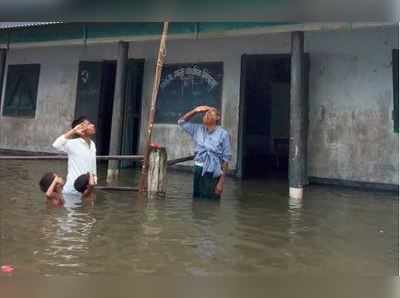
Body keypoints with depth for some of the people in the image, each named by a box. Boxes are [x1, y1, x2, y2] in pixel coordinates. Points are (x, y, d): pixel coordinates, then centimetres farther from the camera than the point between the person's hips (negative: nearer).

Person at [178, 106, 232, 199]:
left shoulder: (223, 134, -4)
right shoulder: (198, 129, 9)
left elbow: (226, 158, -6)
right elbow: (181, 122, 17)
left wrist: (221, 181, -10)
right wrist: (195, 111, 3)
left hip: (213, 173, -4)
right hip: (198, 171, 4)